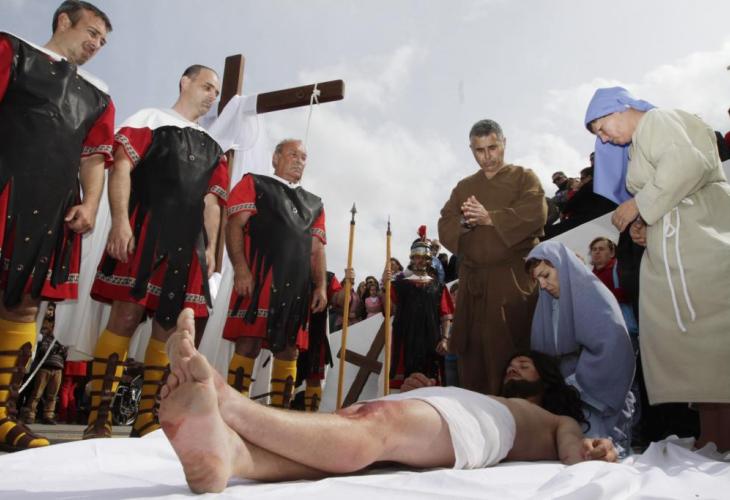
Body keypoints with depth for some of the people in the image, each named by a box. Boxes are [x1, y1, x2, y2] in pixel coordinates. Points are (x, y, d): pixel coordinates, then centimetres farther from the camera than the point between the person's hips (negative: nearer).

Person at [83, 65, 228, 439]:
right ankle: (98, 419, -4)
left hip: (187, 245, 5)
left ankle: (147, 420, 9)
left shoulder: (212, 149, 23)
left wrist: (210, 249, 8)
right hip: (143, 235, -5)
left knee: (169, 327, 2)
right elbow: (121, 169, -2)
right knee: (126, 317, -11)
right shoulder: (150, 119, 9)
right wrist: (120, 221, -15)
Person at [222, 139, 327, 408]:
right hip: (259, 277, -5)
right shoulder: (253, 184, 13)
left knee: (289, 351, 4)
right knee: (248, 344, -8)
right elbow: (234, 226, 1)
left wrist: (321, 286, 8)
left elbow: (317, 249, 21)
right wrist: (241, 269, -13)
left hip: (298, 285, 5)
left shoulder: (314, 204, 25)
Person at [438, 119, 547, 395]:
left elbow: (535, 216, -9)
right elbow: (445, 228, 8)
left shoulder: (524, 177, 9)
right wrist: (465, 222, -13)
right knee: (473, 357, 3)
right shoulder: (463, 187, 20)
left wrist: (490, 218, -13)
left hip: (514, 281, -3)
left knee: (512, 354, -7)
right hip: (473, 282, 4)